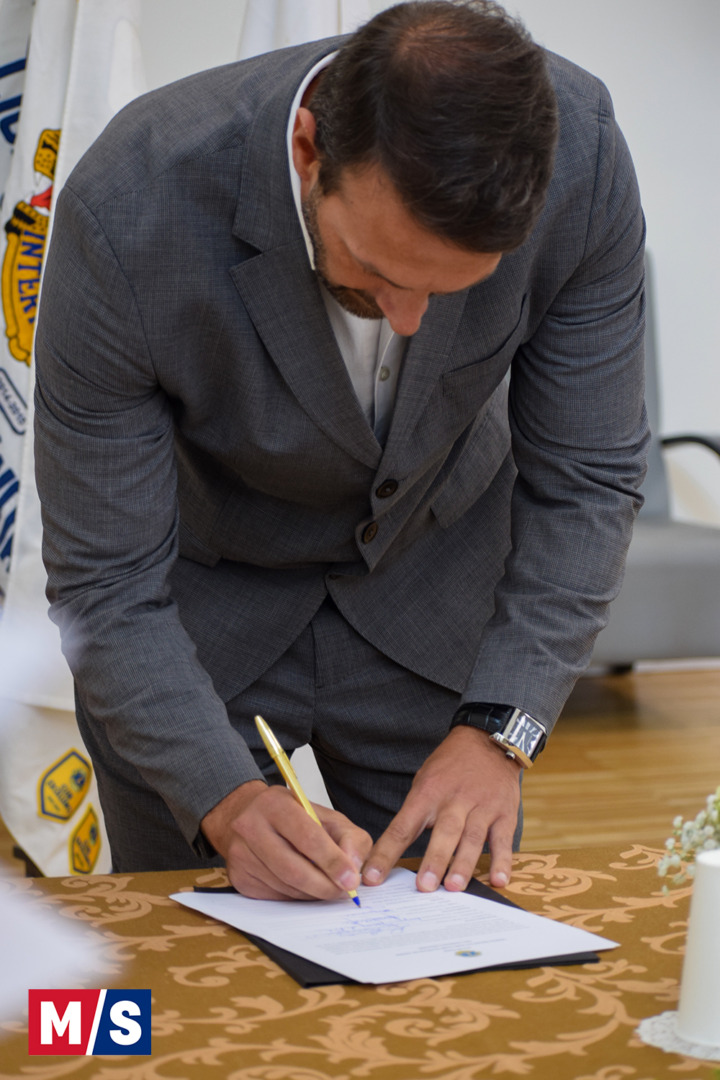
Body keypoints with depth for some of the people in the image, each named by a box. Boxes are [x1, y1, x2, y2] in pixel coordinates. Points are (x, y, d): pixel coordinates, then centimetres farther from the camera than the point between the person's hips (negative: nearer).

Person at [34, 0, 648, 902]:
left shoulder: (578, 154, -29)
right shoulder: (127, 215, -35)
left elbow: (583, 477, -14)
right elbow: (106, 584, -25)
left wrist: (500, 727, -22)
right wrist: (228, 801, -36)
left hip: (436, 586, 2)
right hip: (198, 600, -1)